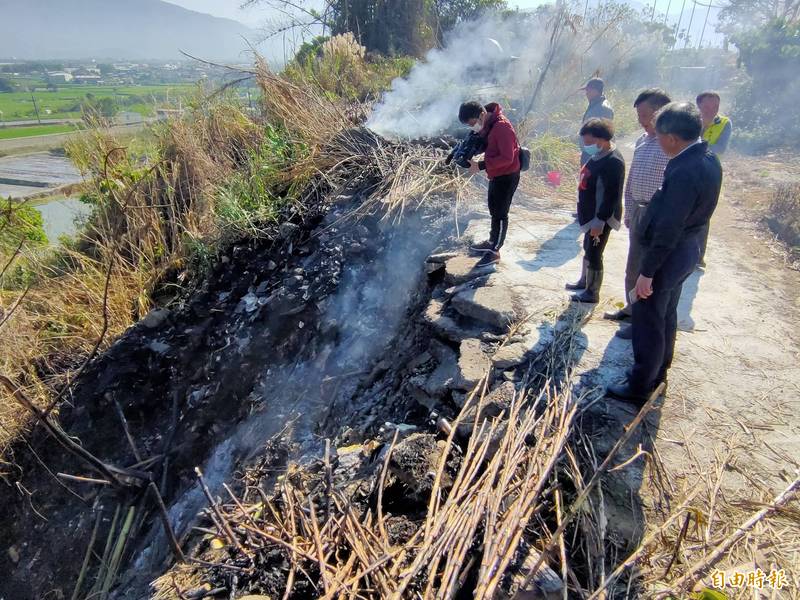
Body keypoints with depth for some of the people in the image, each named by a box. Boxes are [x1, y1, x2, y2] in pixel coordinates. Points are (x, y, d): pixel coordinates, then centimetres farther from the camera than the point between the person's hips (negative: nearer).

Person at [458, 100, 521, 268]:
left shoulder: (502, 127, -26)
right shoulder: (486, 125, 2)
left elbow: (507, 158, -28)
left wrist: (480, 166, -28)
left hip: (507, 176, -9)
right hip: (496, 174, 9)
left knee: (500, 213, 0)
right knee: (494, 210, 20)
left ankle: (494, 251, 10)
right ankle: (492, 242, 36)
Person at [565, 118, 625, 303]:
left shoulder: (613, 162, -23)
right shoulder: (598, 155, 7)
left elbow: (612, 196, -24)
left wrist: (600, 221, -24)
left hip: (601, 218, -10)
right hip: (591, 214, 10)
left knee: (593, 254, 0)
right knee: (588, 249, 22)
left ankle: (592, 293, 14)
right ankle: (584, 281, 39)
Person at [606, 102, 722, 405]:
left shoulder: (684, 172, -28)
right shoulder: (708, 158, 1)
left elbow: (668, 230, -27)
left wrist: (647, 272, -22)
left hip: (668, 255, -10)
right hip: (687, 249, 10)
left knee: (648, 322, 4)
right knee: (666, 316, 24)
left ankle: (639, 388, 19)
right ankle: (658, 372, 42)